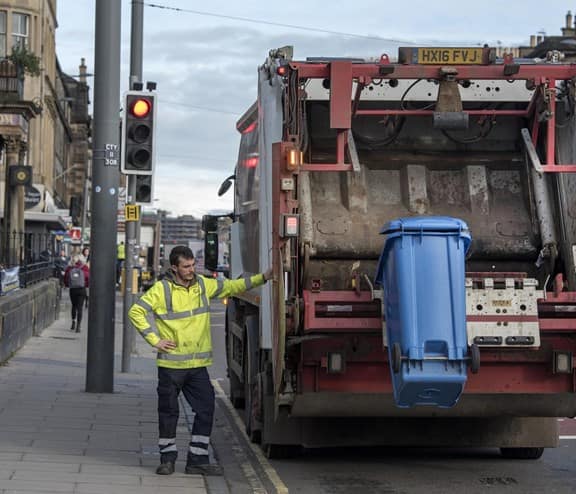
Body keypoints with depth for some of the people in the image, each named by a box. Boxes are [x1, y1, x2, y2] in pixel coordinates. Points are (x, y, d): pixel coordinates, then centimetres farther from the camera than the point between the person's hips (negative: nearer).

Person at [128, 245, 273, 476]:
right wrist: (155, 340, -10)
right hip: (171, 364, -4)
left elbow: (233, 286, 17)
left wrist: (263, 277, 12)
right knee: (168, 412, 5)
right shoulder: (161, 289, -8)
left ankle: (197, 460, 10)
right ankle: (168, 459, 20)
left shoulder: (203, 284, 7)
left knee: (206, 410, 1)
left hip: (198, 364, 4)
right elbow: (136, 312, -7)